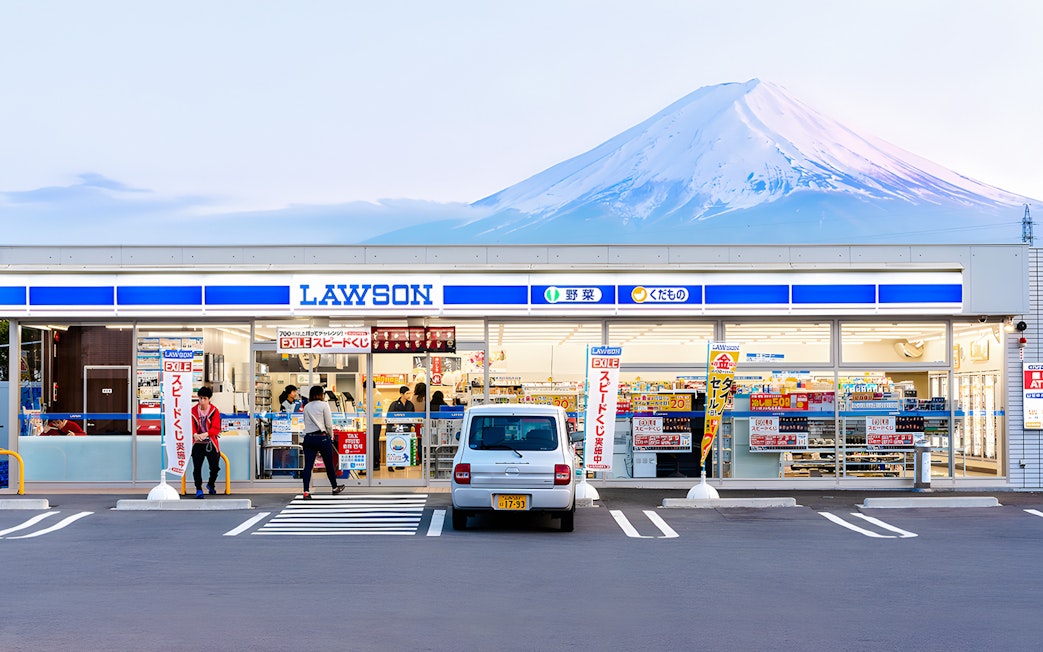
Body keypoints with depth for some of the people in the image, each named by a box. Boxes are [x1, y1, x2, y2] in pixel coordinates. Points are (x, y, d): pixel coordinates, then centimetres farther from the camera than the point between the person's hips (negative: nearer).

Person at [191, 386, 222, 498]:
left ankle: (211, 485, 27)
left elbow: (216, 428, -9)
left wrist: (206, 434, -27)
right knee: (197, 467, -7)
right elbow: (191, 426, -4)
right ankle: (198, 489, 2)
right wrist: (195, 434, -26)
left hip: (211, 443, 0)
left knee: (215, 466, 1)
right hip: (197, 443, 0)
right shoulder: (193, 411, 1)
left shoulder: (215, 411, -2)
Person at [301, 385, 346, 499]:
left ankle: (306, 492, -12)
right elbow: (329, 425, -5)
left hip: (308, 437, 4)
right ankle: (335, 488, 29)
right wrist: (331, 437, 11)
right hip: (322, 437, -4)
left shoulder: (306, 407, 11)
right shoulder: (324, 405, -4)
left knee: (308, 465, -2)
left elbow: (306, 423, 11)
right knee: (329, 464, 13)